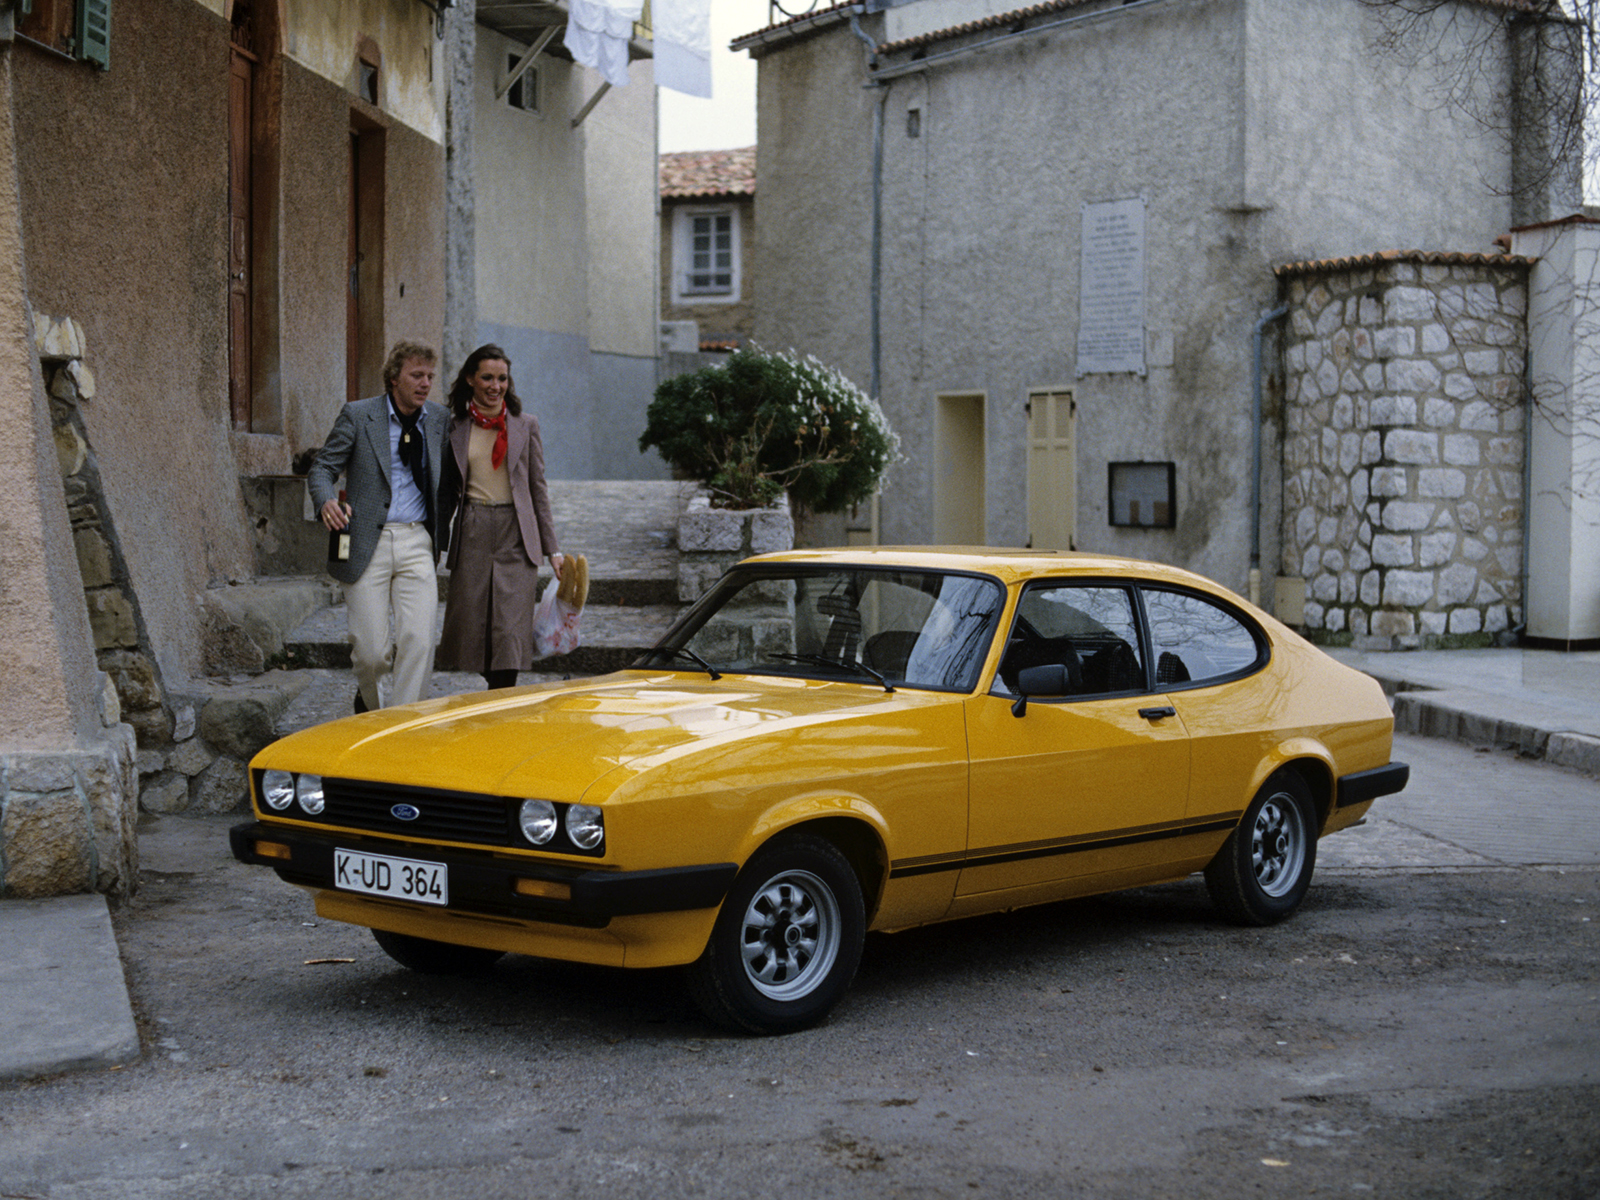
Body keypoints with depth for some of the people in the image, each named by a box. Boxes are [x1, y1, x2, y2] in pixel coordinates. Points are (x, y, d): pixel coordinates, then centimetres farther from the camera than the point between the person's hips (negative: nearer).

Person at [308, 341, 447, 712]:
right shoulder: (357, 416, 1)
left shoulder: (439, 420, 10)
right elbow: (321, 469, 1)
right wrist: (327, 501, -20)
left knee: (418, 640, -11)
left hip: (417, 543, 2)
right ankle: (369, 700, 31)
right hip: (367, 543, -2)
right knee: (370, 650, -2)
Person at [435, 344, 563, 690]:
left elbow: (539, 489, 9)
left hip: (516, 536, -1)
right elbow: (447, 491, 13)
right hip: (472, 535, 1)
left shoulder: (525, 425, 7)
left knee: (510, 632, -8)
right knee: (473, 629, 1)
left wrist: (552, 549, 5)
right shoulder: (455, 428, 7)